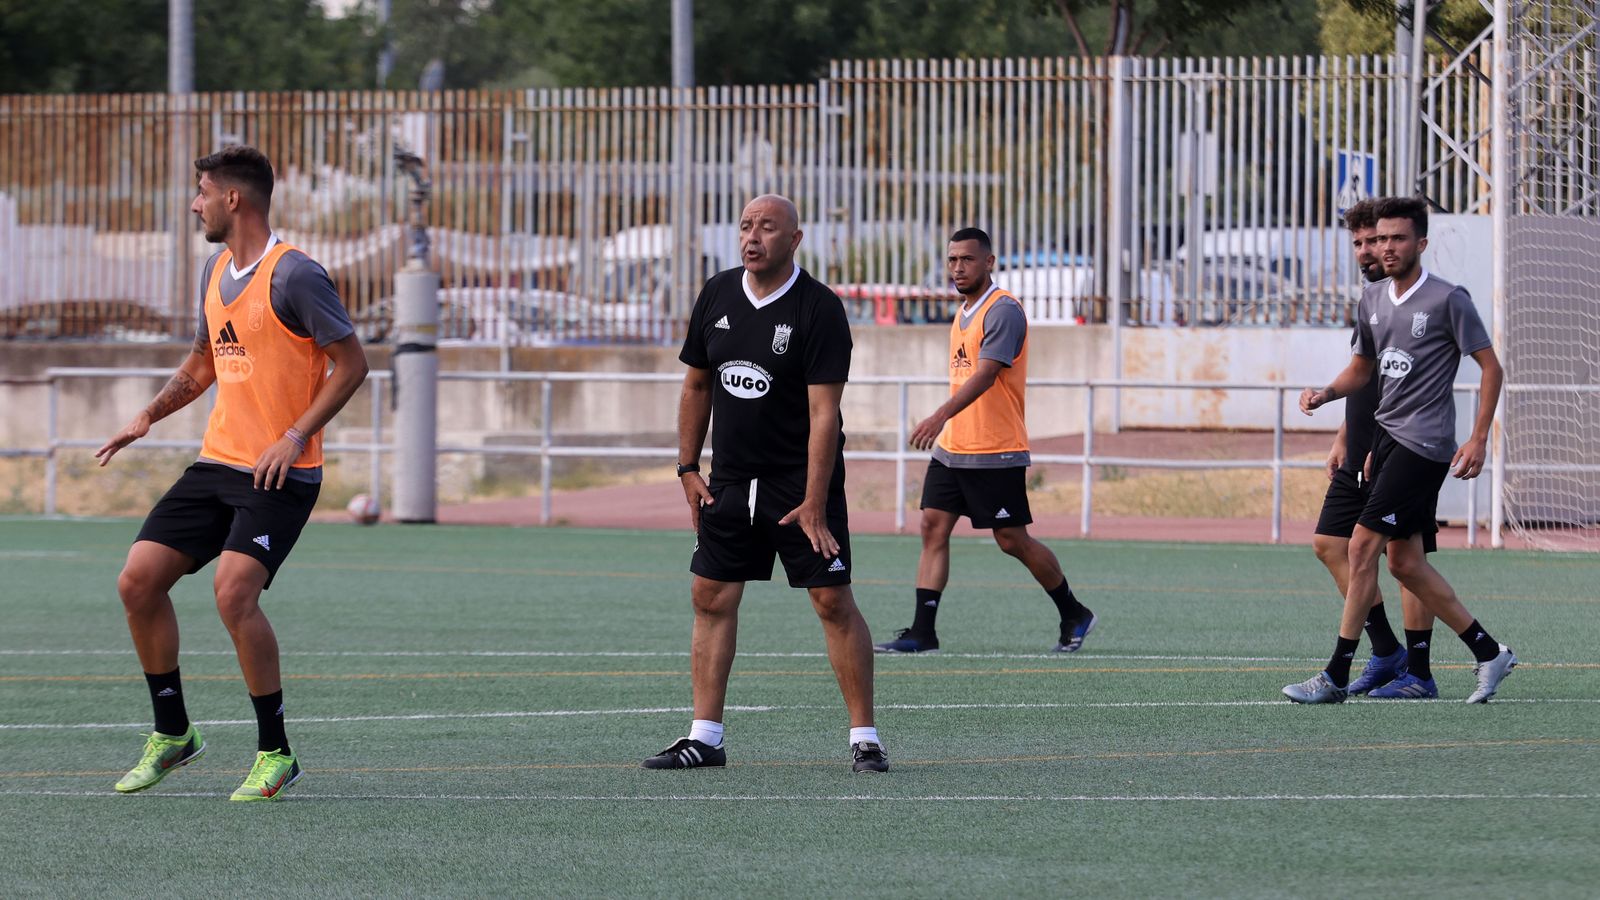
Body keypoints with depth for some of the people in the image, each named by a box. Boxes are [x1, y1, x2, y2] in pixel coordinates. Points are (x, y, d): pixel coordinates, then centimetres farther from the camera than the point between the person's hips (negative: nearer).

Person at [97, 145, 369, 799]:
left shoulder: (293, 276, -13)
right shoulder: (216, 272, 13)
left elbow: (351, 364, -11)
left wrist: (295, 436, -19)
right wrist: (150, 415, 12)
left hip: (281, 474, -8)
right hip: (217, 466, 8)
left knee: (234, 592, -23)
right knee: (138, 581, 0)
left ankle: (275, 755, -10)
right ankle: (172, 734, 16)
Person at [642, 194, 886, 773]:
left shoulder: (819, 309, -14)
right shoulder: (717, 296, 4)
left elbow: (824, 411, -17)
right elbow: (697, 385, 15)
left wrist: (815, 503, -21)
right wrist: (688, 469, 9)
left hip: (801, 481, -6)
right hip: (730, 481, 6)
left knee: (833, 600, -8)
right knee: (711, 597, 3)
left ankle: (864, 738, -3)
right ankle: (704, 737, 8)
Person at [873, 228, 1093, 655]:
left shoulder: (1003, 311, -14)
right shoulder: (964, 313, 14)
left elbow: (984, 375, -26)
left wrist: (941, 416, -37)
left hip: (995, 455, -8)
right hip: (951, 448, 8)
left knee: (1013, 541, -1)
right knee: (933, 527, -2)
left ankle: (1074, 616, 17)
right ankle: (922, 632, -4)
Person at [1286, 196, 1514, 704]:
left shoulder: (1447, 300, -9)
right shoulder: (1372, 301, 11)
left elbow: (1491, 367, -6)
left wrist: (1478, 439, -12)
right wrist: (1326, 394, 3)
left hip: (1424, 442, -8)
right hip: (1386, 435, 8)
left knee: (1363, 546, -12)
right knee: (1404, 562, 7)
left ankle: (1337, 677, -9)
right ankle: (1489, 653, 19)